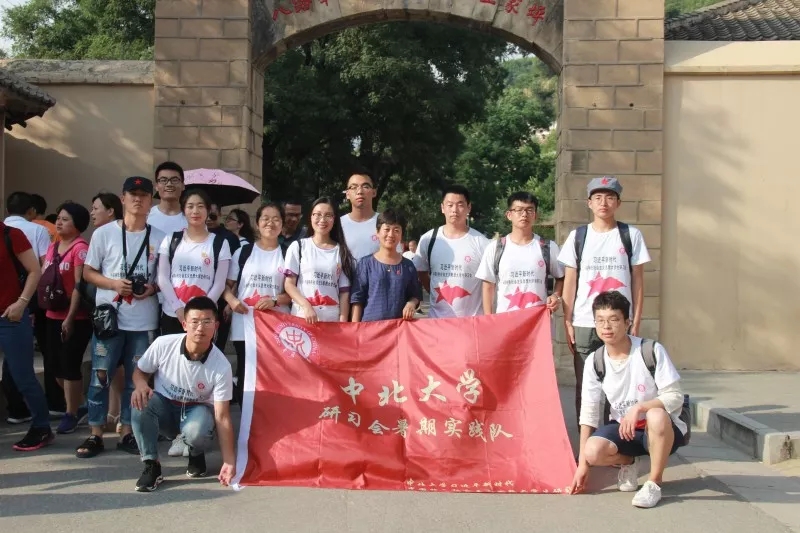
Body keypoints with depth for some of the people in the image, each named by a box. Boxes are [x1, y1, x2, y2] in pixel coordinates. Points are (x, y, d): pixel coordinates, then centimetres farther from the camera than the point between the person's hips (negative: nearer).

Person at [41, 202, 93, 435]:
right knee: (56, 363, 13)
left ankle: (71, 414, 12)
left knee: (70, 365, -1)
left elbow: (79, 286, -16)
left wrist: (70, 318, -18)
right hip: (53, 315, 8)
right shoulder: (53, 246, 12)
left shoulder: (81, 248, -13)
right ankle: (79, 403, 31)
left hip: (75, 318, -8)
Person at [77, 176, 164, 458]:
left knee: (136, 379, 8)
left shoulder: (159, 238, 3)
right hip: (109, 316, -1)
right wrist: (113, 283, -14)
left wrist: (153, 288, -10)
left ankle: (127, 433, 19)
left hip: (144, 321, 1)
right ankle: (95, 435, 12)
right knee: (100, 376, 1)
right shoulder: (104, 233, 0)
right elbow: (88, 272, 3)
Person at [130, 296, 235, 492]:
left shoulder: (221, 366, -24)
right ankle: (151, 466, -16)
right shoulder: (163, 344, -20)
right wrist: (141, 385, -27)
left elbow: (222, 417, -21)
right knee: (141, 402, -33)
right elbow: (140, 371, 0)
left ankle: (196, 455, 3)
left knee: (196, 432, -36)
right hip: (164, 406, 2)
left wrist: (229, 461, -26)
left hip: (197, 409, -1)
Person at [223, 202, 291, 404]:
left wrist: (275, 301, -12)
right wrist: (231, 300, -9)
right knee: (245, 376, 3)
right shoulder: (243, 252, 9)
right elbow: (228, 284, 12)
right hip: (244, 325, 1)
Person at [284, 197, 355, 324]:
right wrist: (306, 306, -13)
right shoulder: (298, 247, 6)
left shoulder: (341, 251, 9)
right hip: (303, 317, -1)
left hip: (332, 319, 1)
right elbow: (289, 283, 1)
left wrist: (343, 320, -2)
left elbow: (344, 291, 8)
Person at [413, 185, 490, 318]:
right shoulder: (428, 240, 2)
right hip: (438, 318, 2)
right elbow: (421, 273, 15)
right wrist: (437, 293, 5)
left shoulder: (481, 242, -5)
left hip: (473, 318, -2)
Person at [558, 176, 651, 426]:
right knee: (585, 386, 4)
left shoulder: (631, 235, 5)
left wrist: (636, 323, 0)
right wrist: (567, 323, 1)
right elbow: (569, 282, 7)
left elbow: (638, 282, 5)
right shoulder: (577, 236, 7)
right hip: (584, 325, 1)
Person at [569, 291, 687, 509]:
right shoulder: (594, 361, -6)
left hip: (662, 430, -3)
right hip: (623, 428, 3)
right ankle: (628, 462, 9)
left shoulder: (652, 351, -16)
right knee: (593, 451, -28)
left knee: (657, 415, -39)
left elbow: (675, 397, -16)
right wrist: (582, 463, -6)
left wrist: (639, 407, -32)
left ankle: (654, 482, -16)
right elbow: (588, 413, -4)